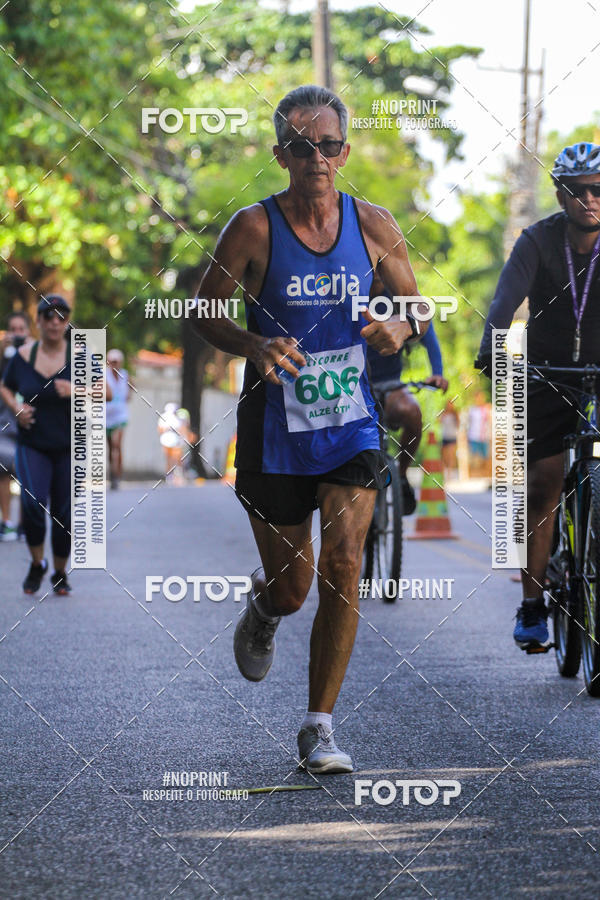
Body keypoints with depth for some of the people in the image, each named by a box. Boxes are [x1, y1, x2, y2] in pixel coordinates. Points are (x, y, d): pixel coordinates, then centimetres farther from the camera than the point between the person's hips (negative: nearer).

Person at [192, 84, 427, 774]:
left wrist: (400, 328, -11)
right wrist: (254, 346, -19)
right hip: (273, 428, -1)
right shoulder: (253, 228, -8)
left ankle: (319, 729, -5)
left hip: (350, 425, 1)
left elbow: (413, 303, 13)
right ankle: (262, 608, 47)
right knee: (291, 586, 7)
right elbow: (204, 310, 0)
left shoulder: (373, 226, 0)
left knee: (342, 569, -13)